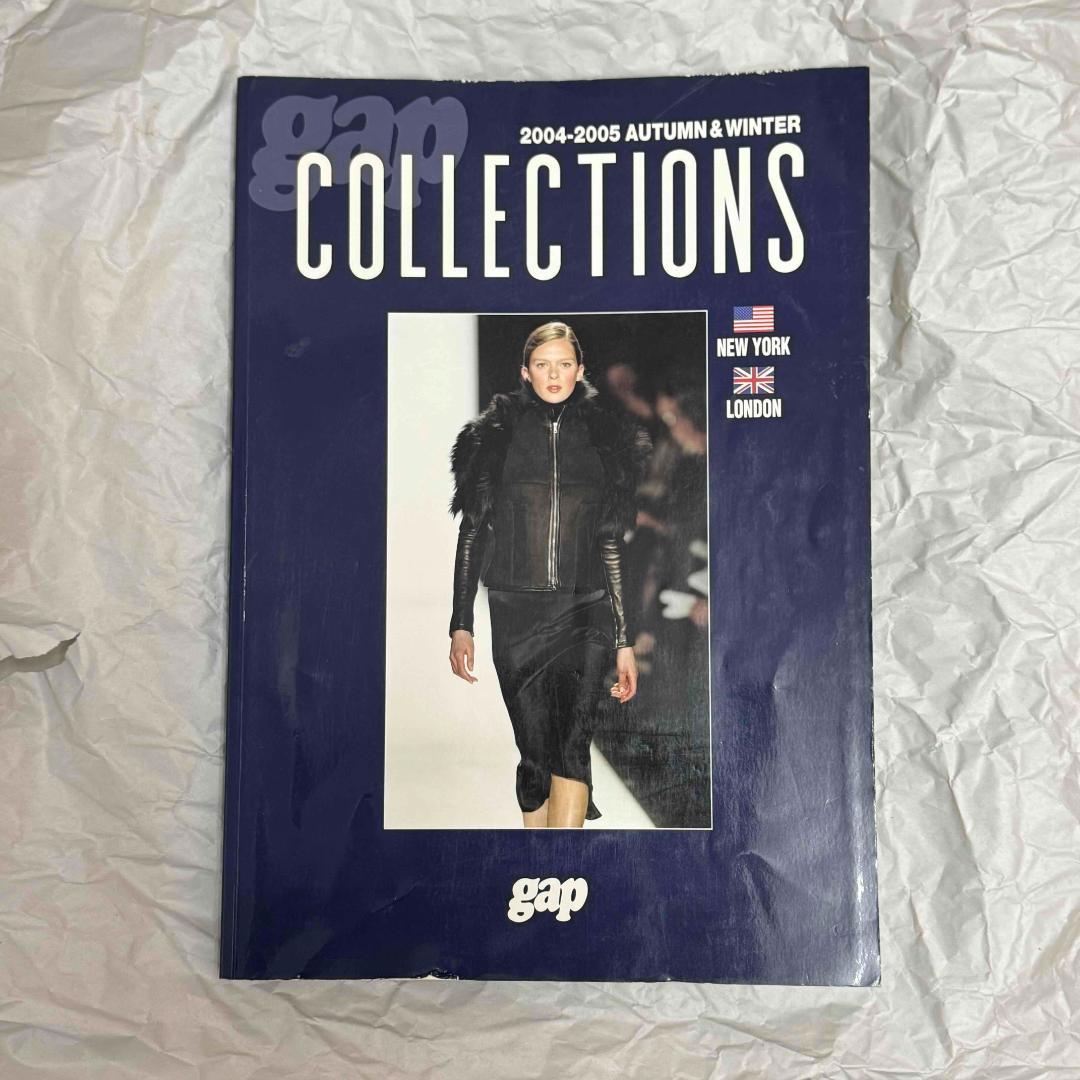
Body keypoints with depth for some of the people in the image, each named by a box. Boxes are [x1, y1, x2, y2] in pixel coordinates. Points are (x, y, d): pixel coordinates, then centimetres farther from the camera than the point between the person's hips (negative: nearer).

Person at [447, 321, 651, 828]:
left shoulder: (603, 437, 8)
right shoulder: (496, 437, 5)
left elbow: (611, 546, 10)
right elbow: (472, 534, 6)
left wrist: (624, 640, 8)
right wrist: (461, 625, -1)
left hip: (586, 614, 0)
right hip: (515, 615, 0)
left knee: (572, 743, -18)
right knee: (535, 753, 4)